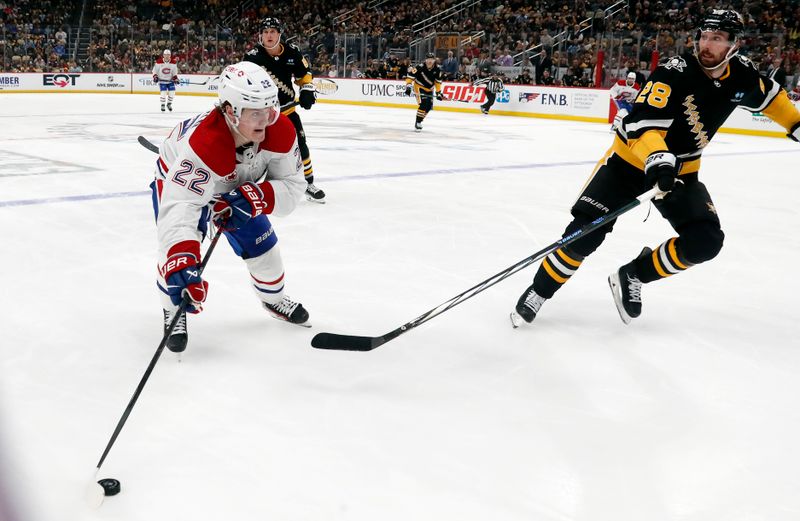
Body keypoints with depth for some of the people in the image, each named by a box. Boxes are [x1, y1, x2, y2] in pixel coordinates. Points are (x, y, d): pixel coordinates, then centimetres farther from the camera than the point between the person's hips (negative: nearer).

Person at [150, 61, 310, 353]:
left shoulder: (281, 132, -32)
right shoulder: (203, 144, -48)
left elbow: (292, 186, -21)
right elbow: (179, 207, -58)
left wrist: (255, 197, -42)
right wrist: (181, 265, -71)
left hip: (236, 187, 4)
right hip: (181, 176, -4)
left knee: (262, 244, 6)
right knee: (178, 246, -25)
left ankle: (273, 298, 39)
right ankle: (174, 312, 3)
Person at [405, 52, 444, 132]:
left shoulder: (437, 69, -9)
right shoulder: (420, 67, -24)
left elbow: (438, 81, 2)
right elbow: (410, 75, -22)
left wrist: (438, 92, 0)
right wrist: (408, 86, -31)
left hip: (429, 89, 6)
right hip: (419, 87, -6)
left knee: (429, 106, 5)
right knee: (423, 104, -22)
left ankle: (419, 120, 23)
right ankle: (418, 122, -15)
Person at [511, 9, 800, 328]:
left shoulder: (742, 76, -7)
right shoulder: (674, 72, -25)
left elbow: (768, 95, 17)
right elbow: (643, 122, -37)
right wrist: (657, 157, -54)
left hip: (680, 169, 5)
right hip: (631, 159, -5)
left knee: (706, 240, -12)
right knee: (586, 233, -16)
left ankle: (632, 276, 4)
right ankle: (539, 291, 2)